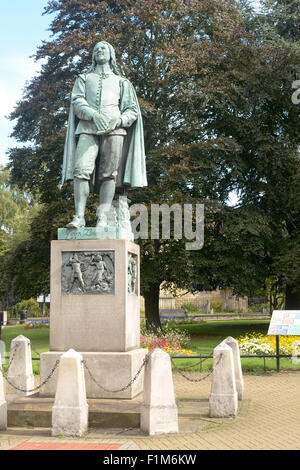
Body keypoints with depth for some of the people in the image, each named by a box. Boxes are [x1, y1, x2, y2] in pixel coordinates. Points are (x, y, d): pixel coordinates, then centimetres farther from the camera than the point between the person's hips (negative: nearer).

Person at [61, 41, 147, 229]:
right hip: (88, 128, 0)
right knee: (81, 169, -18)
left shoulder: (121, 82, 25)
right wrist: (93, 115, -13)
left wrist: (117, 120, -7)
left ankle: (103, 218, -14)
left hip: (114, 129, 0)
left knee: (109, 174, -11)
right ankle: (79, 216, -19)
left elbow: (132, 110, 15)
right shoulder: (84, 78, 26)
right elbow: (77, 101, 8)